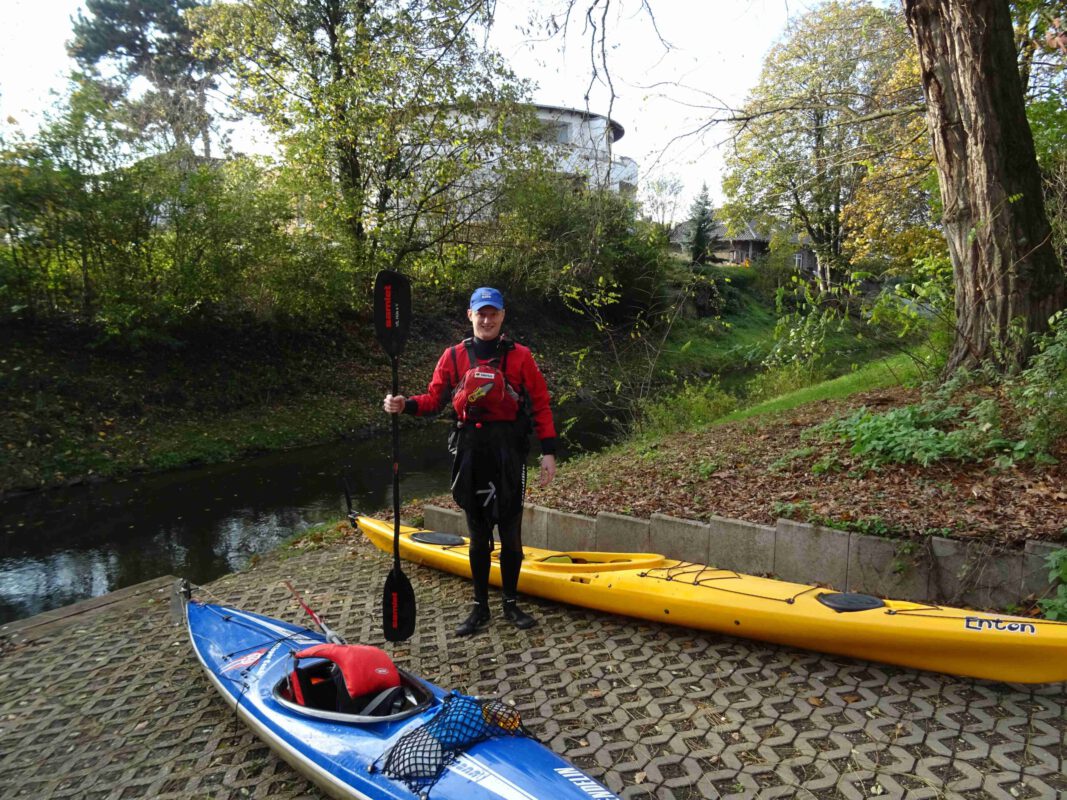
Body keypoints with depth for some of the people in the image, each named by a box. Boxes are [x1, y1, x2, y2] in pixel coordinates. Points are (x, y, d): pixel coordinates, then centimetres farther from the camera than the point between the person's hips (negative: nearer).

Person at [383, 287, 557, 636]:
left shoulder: (519, 356, 0)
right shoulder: (453, 356, 6)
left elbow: (540, 404, 0)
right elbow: (434, 398, 6)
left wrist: (548, 452, -5)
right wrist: (405, 404, -15)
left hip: (509, 451, -1)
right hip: (470, 451, 2)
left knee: (510, 533, 6)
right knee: (478, 534, 11)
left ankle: (511, 604, 23)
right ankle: (480, 607, 23)